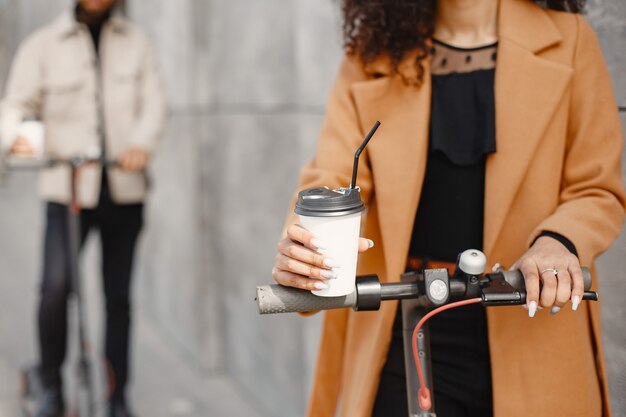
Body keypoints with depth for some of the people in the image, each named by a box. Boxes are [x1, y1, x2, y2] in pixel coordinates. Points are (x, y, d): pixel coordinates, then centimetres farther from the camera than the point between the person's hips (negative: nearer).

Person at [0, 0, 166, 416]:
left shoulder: (137, 43, 11)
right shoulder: (43, 44, 7)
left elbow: (153, 101, -1)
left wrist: (141, 143, -22)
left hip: (124, 189, 2)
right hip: (67, 187, -2)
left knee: (118, 296, 8)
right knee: (56, 285, -17)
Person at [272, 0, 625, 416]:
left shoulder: (567, 40, 1)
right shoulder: (374, 50, 4)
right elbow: (331, 179, -6)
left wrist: (558, 242, -22)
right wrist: (301, 248, -28)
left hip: (527, 334, 0)